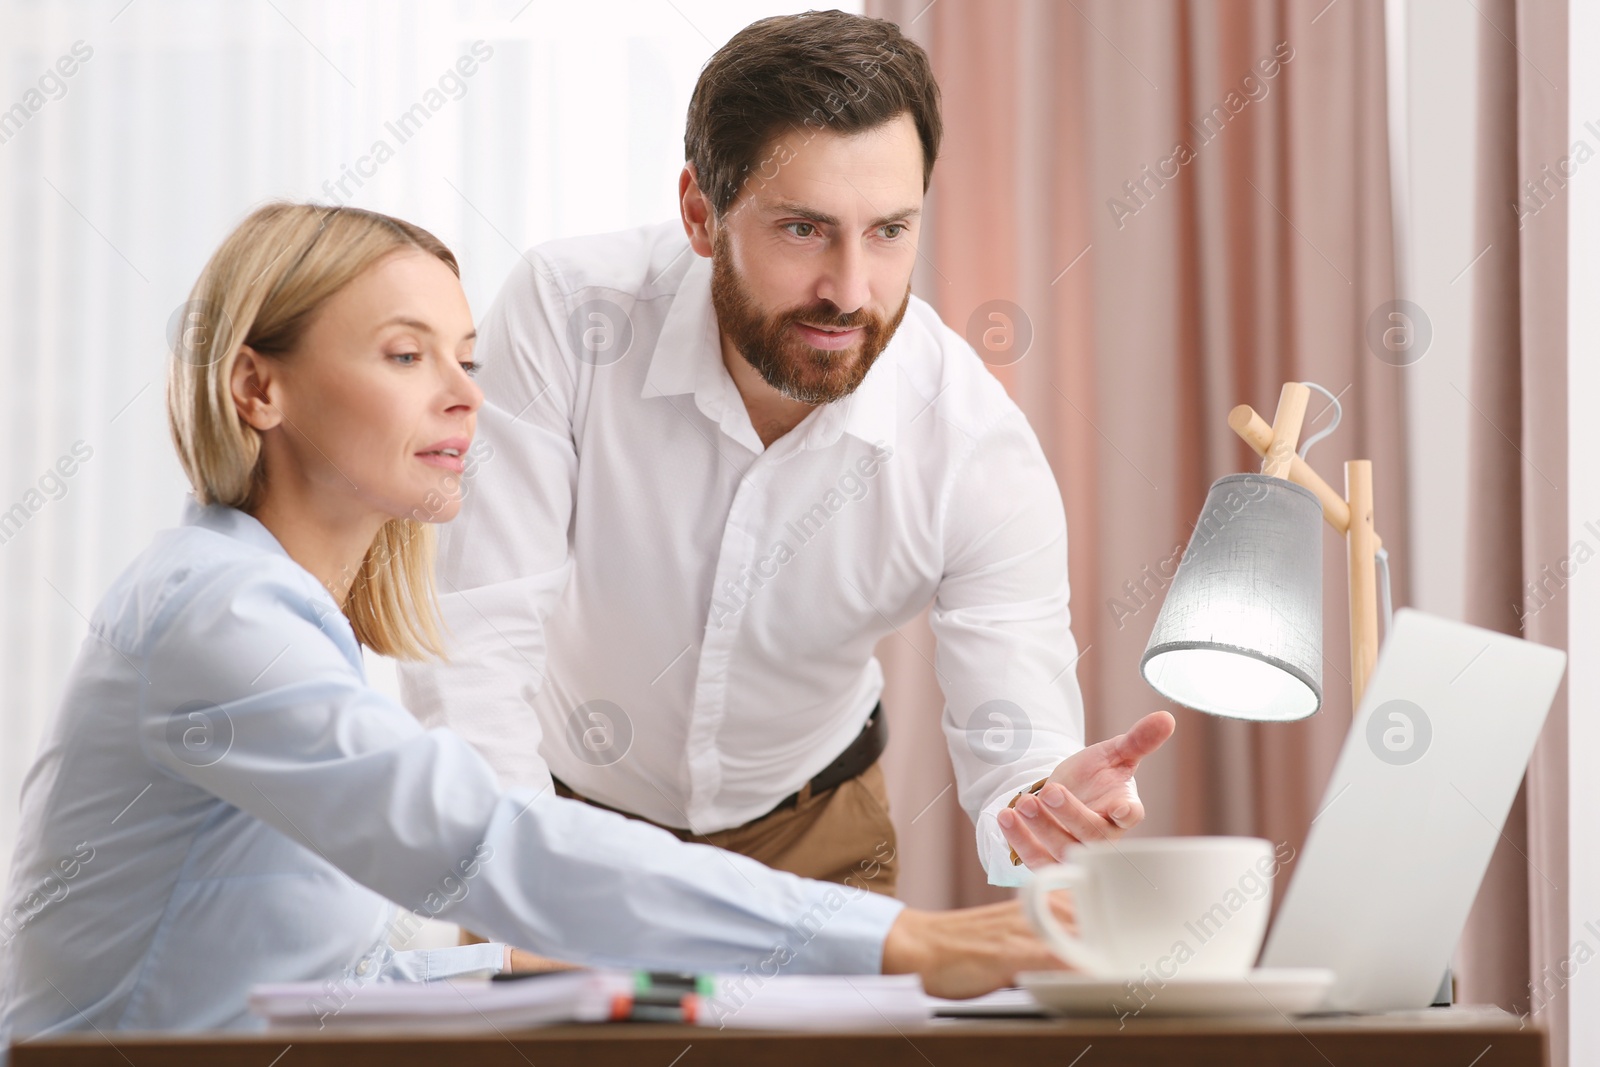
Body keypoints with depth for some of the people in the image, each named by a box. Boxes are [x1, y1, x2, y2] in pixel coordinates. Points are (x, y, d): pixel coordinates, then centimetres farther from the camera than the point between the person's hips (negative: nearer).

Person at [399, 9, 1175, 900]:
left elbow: (1015, 755, -22)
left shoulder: (981, 452, -22)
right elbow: (473, 640, -25)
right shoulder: (567, 315, -25)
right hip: (562, 803, -1)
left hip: (809, 827, 1)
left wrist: (1045, 805, -46)